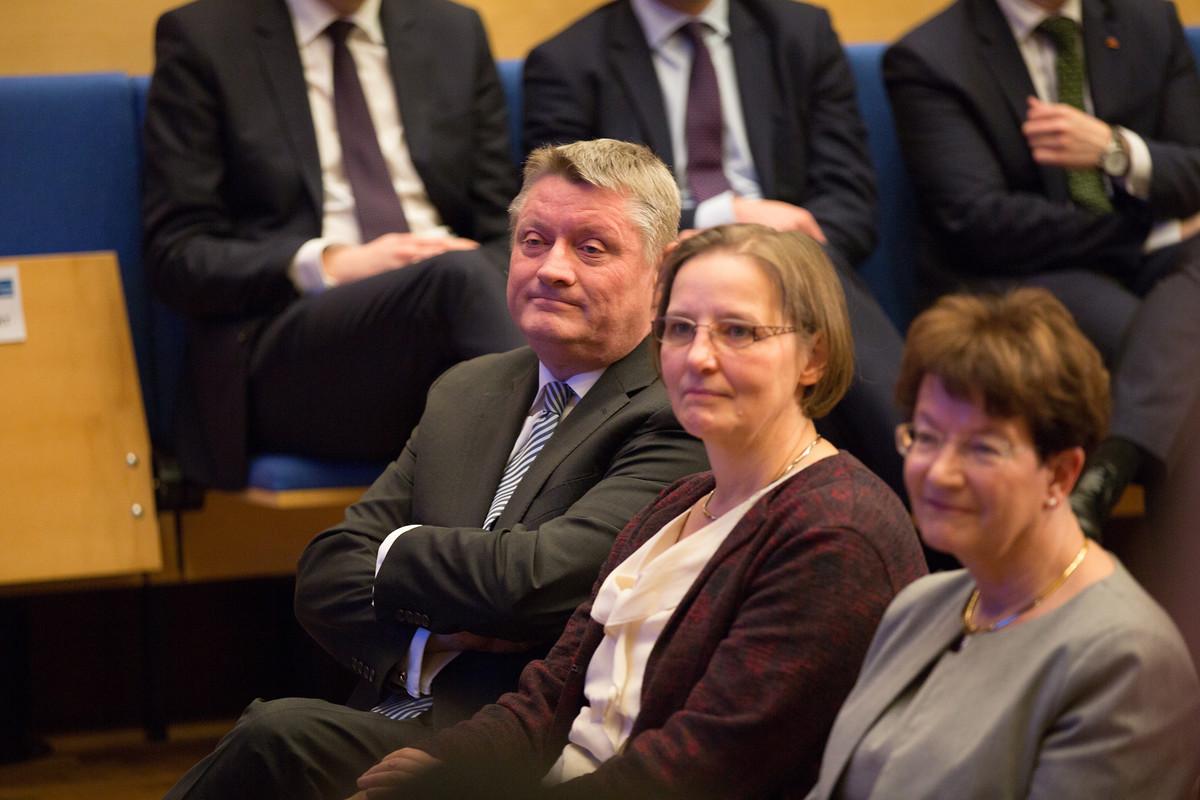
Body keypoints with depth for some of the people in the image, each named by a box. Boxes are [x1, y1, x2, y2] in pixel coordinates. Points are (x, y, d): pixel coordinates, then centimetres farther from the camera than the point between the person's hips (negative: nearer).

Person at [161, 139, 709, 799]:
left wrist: (396, 551, 0)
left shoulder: (682, 419, -7)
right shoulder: (464, 393, 18)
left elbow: (534, 578, -20)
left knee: (280, 738, -26)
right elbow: (325, 577, 12)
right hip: (398, 713, 6)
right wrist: (425, 644, -10)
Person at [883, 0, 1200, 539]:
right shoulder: (925, 60, -1)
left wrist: (1115, 150, -13)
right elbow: (977, 222, -10)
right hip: (1023, 276, -3)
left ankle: (1105, 475, -52)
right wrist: (1141, 228, -8)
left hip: (1154, 265, 4)